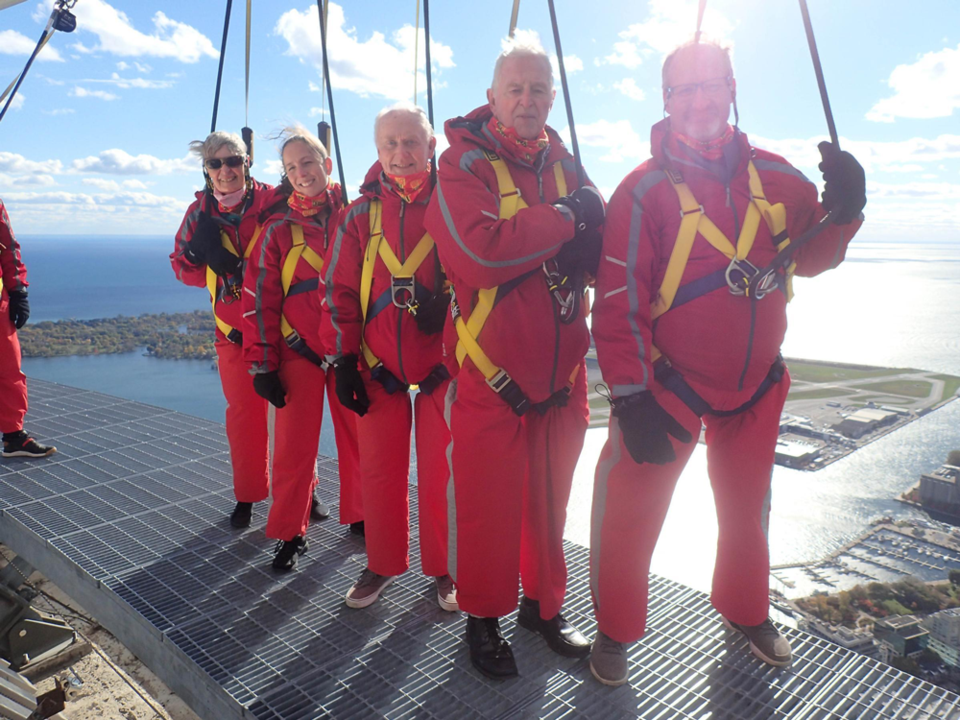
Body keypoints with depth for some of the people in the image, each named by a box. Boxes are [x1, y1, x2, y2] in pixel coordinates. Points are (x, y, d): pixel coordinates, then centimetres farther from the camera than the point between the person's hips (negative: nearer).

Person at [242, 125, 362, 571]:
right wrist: (262, 365, -5)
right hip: (298, 351, -1)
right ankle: (290, 533, 18)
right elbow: (259, 299, 0)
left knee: (357, 437, 8)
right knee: (293, 446, 1)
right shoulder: (277, 228, 1)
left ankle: (360, 516, 28)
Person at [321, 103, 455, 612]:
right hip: (378, 367, 2)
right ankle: (383, 564, 29)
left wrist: (449, 304, -16)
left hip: (442, 363, -2)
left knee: (439, 473, 5)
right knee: (379, 471, 9)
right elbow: (339, 290, 7)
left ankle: (444, 569, 25)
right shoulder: (360, 214, 6)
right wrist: (344, 359, 2)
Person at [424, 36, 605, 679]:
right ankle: (484, 617, 26)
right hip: (491, 374, -5)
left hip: (562, 372, 5)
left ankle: (544, 604, 36)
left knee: (550, 501, 16)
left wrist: (589, 234, -14)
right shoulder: (463, 164, -6)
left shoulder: (566, 165, 12)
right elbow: (480, 250, -24)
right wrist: (564, 220, -16)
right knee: (488, 505, 4)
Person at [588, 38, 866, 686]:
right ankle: (615, 631, 23)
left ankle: (747, 610, 46)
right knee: (630, 512, -1)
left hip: (757, 387, 5)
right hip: (667, 386, -4)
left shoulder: (775, 177, 1)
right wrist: (630, 395, -21)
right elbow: (619, 298, -17)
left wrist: (843, 210, -10)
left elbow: (809, 258, 11)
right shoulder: (645, 189, -12)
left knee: (748, 508, 21)